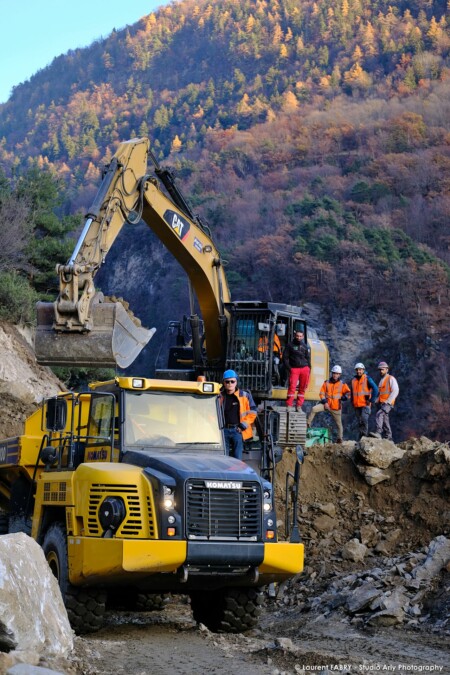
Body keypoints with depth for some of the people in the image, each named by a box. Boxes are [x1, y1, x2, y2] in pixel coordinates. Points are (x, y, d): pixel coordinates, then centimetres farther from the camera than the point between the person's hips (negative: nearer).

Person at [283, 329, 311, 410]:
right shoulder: (290, 345, 7)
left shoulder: (306, 347, 16)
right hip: (294, 369, -3)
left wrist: (309, 369, 8)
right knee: (292, 386, -12)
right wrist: (288, 368, -5)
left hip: (304, 368, 3)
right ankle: (289, 405, -12)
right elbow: (285, 357, 6)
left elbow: (308, 359, 18)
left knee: (302, 388, 1)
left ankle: (299, 406, 7)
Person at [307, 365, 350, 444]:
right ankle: (308, 424, -15)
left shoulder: (342, 384, 0)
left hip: (336, 406, 0)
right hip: (326, 404, 0)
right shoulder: (326, 383, 3)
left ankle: (340, 438, 20)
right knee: (314, 409, -24)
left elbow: (347, 393, 6)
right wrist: (325, 402, -10)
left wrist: (344, 396, -15)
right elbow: (322, 393, 3)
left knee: (339, 423, 8)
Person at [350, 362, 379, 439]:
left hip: (365, 404, -6)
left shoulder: (367, 379, -3)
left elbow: (375, 389, -11)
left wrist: (371, 400, -13)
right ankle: (361, 438, 13)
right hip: (357, 406, 6)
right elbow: (352, 392, 29)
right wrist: (352, 402, 19)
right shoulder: (353, 380, 15)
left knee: (364, 420, -18)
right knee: (359, 422, 7)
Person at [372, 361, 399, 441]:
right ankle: (388, 438, 11)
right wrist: (377, 401, 12)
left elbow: (395, 391, -11)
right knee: (385, 420, 7)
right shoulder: (381, 380, 21)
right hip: (381, 403, 8)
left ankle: (378, 433, -39)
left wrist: (388, 401, -16)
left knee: (379, 414, -28)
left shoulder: (391, 379, -2)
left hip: (388, 403, -8)